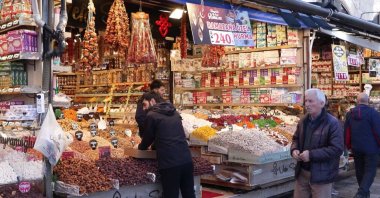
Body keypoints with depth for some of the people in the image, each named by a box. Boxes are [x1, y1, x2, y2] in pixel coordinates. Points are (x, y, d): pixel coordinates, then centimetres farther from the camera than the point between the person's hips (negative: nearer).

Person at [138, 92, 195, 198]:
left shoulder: (151, 115, -2)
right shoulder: (174, 112, 18)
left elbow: (147, 138, 8)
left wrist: (140, 147, 29)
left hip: (169, 162, -6)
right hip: (186, 159, 6)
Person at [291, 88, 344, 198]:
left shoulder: (332, 123, -15)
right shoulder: (304, 120, 7)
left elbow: (337, 149, -22)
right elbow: (296, 138, 21)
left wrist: (311, 154, -25)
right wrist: (294, 149, -3)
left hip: (321, 175, -6)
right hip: (302, 172, 6)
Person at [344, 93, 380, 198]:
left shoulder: (350, 113, 4)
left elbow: (346, 131, 8)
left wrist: (348, 145, 18)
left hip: (356, 147, 5)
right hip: (370, 148, -5)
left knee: (359, 170, 17)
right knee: (370, 170, 0)